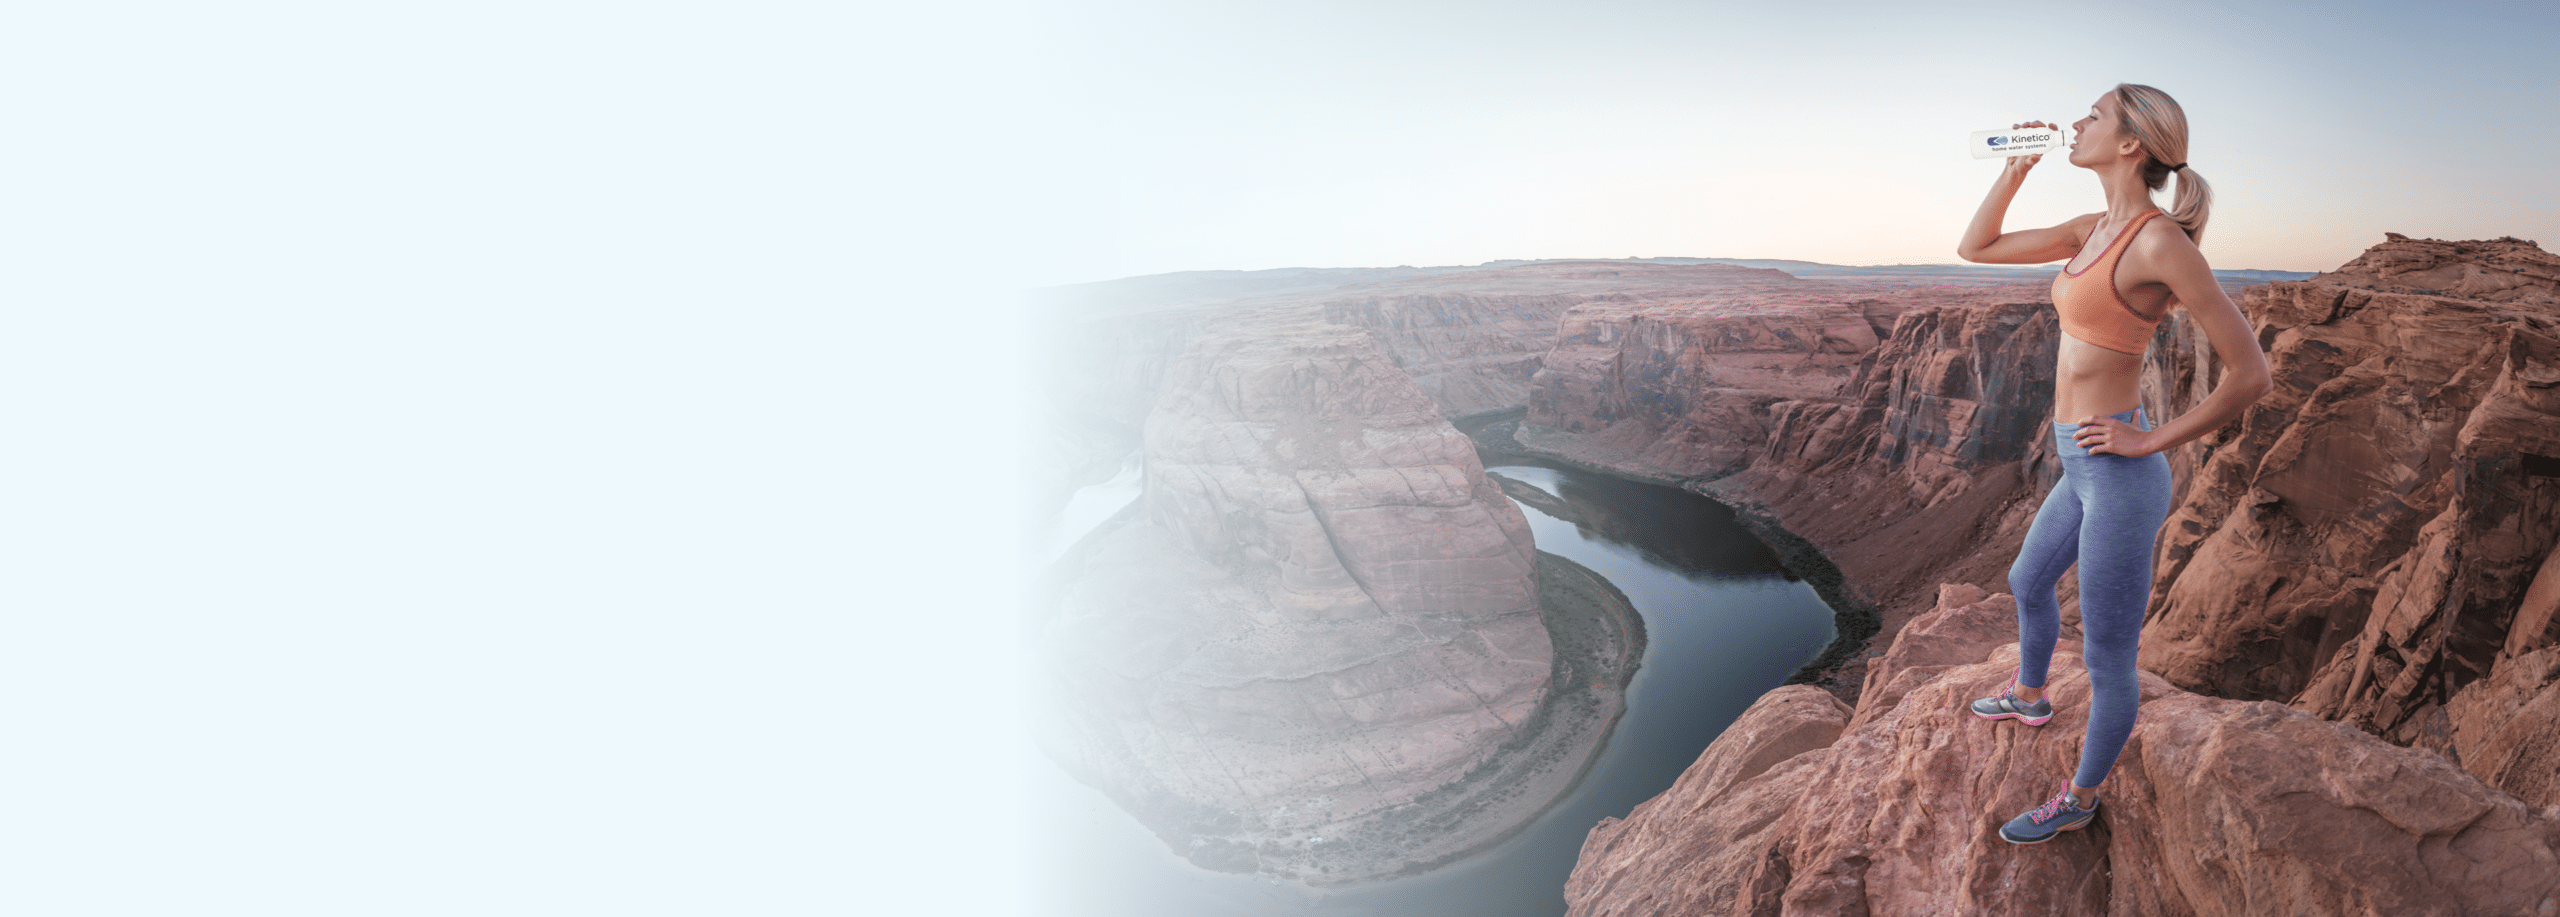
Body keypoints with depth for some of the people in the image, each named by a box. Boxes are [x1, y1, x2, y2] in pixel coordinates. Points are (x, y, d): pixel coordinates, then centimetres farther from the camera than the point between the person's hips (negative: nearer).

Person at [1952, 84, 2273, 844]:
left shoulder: (2161, 242, -20)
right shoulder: (2096, 229, 6)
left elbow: (2250, 372, -19)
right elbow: (1976, 248, 16)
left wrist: (2154, 440, -14)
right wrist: (2016, 169, 6)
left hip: (2119, 475, -10)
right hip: (2082, 467, 10)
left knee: (2108, 660, 8)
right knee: (2027, 583, 33)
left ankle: (2080, 798, 28)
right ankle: (2029, 696, 59)